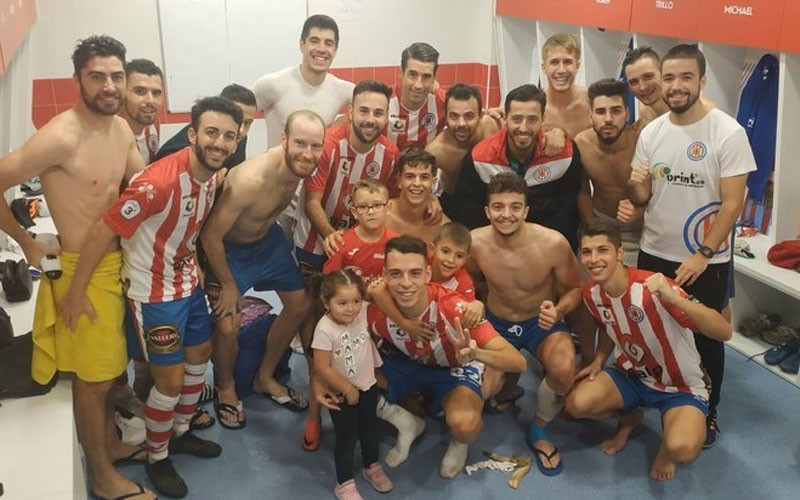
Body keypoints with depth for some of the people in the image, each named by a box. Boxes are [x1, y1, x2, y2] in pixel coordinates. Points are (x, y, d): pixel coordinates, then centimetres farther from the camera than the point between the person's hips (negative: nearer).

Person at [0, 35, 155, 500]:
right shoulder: (61, 136, -23)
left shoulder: (122, 128, 3)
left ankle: (111, 441, 44)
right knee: (94, 377, 5)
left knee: (112, 365, 23)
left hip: (118, 261, 8)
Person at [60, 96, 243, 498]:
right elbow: (104, 231, -27)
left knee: (200, 353, 21)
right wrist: (76, 292, -21)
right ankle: (156, 459, 25)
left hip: (187, 283, 9)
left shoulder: (213, 176, -4)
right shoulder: (159, 181, -31)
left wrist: (192, 264, 10)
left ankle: (180, 433, 44)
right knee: (171, 379, -1)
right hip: (154, 292, -9)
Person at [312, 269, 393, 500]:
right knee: (346, 437, 10)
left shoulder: (363, 311, -16)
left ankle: (372, 467, 49)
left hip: (368, 386, 5)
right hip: (342, 393, -5)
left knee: (369, 428, 25)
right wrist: (348, 389, -16)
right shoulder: (325, 329, -30)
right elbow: (322, 367, -24)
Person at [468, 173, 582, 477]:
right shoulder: (475, 243, -19)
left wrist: (558, 311, -28)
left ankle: (539, 431, 0)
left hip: (542, 322, -2)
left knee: (564, 370, -32)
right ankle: (507, 388, 25)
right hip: (496, 322, 2)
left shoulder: (553, 243, -25)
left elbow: (575, 288, -9)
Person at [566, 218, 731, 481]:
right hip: (631, 374, 5)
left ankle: (666, 444, 7)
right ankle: (630, 416, 13)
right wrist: (599, 361, -2)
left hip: (681, 386, -5)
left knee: (681, 449, -33)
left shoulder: (654, 288, -30)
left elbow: (724, 332, -37)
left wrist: (674, 299, -50)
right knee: (578, 404, -21)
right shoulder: (591, 294, -9)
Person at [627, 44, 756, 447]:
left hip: (706, 261, -4)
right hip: (653, 255, 4)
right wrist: (634, 184, -19)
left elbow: (733, 203, -15)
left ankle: (707, 413, 31)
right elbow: (642, 198, 4)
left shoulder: (728, 132, -14)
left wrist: (702, 255, -18)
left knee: (705, 340, 11)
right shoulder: (651, 132, -1)